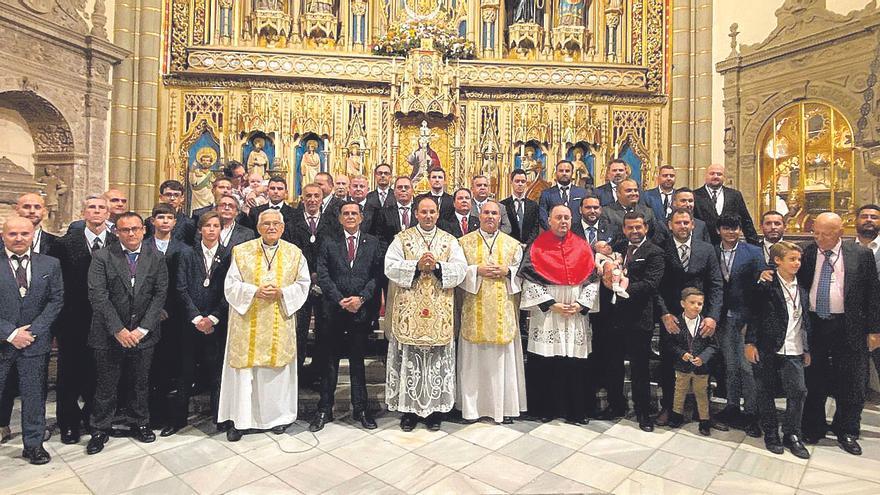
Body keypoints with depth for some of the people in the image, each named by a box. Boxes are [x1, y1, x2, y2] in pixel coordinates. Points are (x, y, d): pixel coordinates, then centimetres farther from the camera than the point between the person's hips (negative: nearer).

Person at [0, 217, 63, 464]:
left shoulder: (50, 264, 2)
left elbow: (56, 300, 1)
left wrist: (33, 331, -8)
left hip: (35, 341, 1)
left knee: (34, 395, 9)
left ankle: (33, 444, 22)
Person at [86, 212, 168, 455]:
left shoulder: (156, 259, 0)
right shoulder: (102, 257, -5)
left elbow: (160, 295, -3)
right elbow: (98, 296, -10)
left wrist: (142, 329, -10)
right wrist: (118, 330, -15)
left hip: (143, 334, 2)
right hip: (109, 334, -1)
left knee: (140, 383, 14)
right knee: (106, 386, 9)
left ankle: (140, 423, 32)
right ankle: (100, 430, 29)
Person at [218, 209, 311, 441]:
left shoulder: (294, 253, 4)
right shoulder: (242, 251, 2)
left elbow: (303, 284, 3)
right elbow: (231, 285, 0)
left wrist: (281, 293, -13)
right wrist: (255, 291, -16)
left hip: (279, 324, 1)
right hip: (247, 322, 0)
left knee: (277, 367, 8)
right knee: (244, 368, 3)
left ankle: (278, 415, 25)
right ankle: (240, 419, 19)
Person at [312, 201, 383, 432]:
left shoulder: (373, 243, 6)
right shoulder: (329, 244, 6)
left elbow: (377, 275, -1)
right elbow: (323, 276, -1)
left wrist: (361, 298, -11)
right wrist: (340, 300, -11)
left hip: (362, 309, 0)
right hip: (334, 310, 0)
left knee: (358, 360, 11)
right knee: (330, 361, 8)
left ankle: (360, 408, 22)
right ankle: (325, 410, 20)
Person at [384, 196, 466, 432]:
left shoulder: (450, 241, 9)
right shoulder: (402, 239, 5)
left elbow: (460, 269, -2)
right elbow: (391, 267, -6)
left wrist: (437, 267, -16)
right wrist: (417, 265, -17)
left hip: (439, 313, 1)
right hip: (409, 312, -1)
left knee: (438, 360, 7)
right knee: (409, 359, 4)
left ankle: (435, 408, 21)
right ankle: (409, 408, 18)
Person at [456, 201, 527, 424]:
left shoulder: (513, 244, 10)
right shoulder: (465, 242, 7)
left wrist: (507, 271, -9)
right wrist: (477, 270, -13)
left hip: (503, 310, 1)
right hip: (474, 310, -1)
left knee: (503, 357, 5)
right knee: (474, 357, 4)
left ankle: (505, 406, 17)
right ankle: (472, 406, 16)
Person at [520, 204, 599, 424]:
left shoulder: (582, 247, 8)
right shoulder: (537, 247, 0)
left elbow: (592, 280, 6)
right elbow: (530, 280, -6)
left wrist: (580, 304, -7)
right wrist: (551, 304, -12)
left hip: (576, 317, 2)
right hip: (546, 315, -2)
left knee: (575, 364, 4)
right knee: (545, 364, 2)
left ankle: (575, 410, 19)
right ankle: (545, 408, 17)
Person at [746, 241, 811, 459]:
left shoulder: (802, 288, 10)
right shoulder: (765, 285, -7)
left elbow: (805, 321, 14)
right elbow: (753, 315, -7)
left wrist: (807, 349, 13)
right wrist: (750, 343, -11)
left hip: (793, 351, 4)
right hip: (767, 349, -4)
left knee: (798, 392, 2)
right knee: (766, 392, 7)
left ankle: (792, 434, 19)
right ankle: (771, 433, 22)